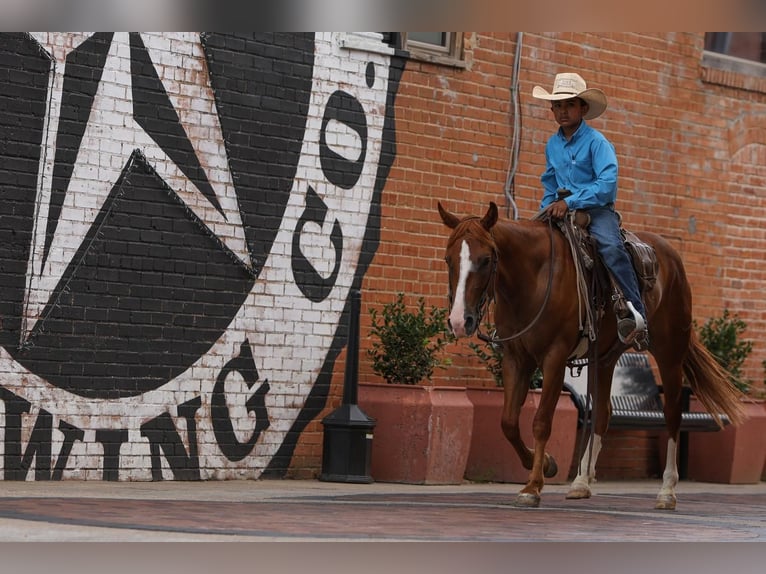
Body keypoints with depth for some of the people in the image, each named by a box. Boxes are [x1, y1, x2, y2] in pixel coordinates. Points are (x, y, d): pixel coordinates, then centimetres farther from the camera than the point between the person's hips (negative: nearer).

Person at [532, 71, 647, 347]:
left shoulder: (596, 142, -7)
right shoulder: (552, 145, 13)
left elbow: (607, 183, -19)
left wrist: (570, 202, -25)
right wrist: (547, 210, 9)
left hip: (597, 208, -7)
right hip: (562, 209, 7)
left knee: (610, 246, -34)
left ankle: (635, 314, -40)